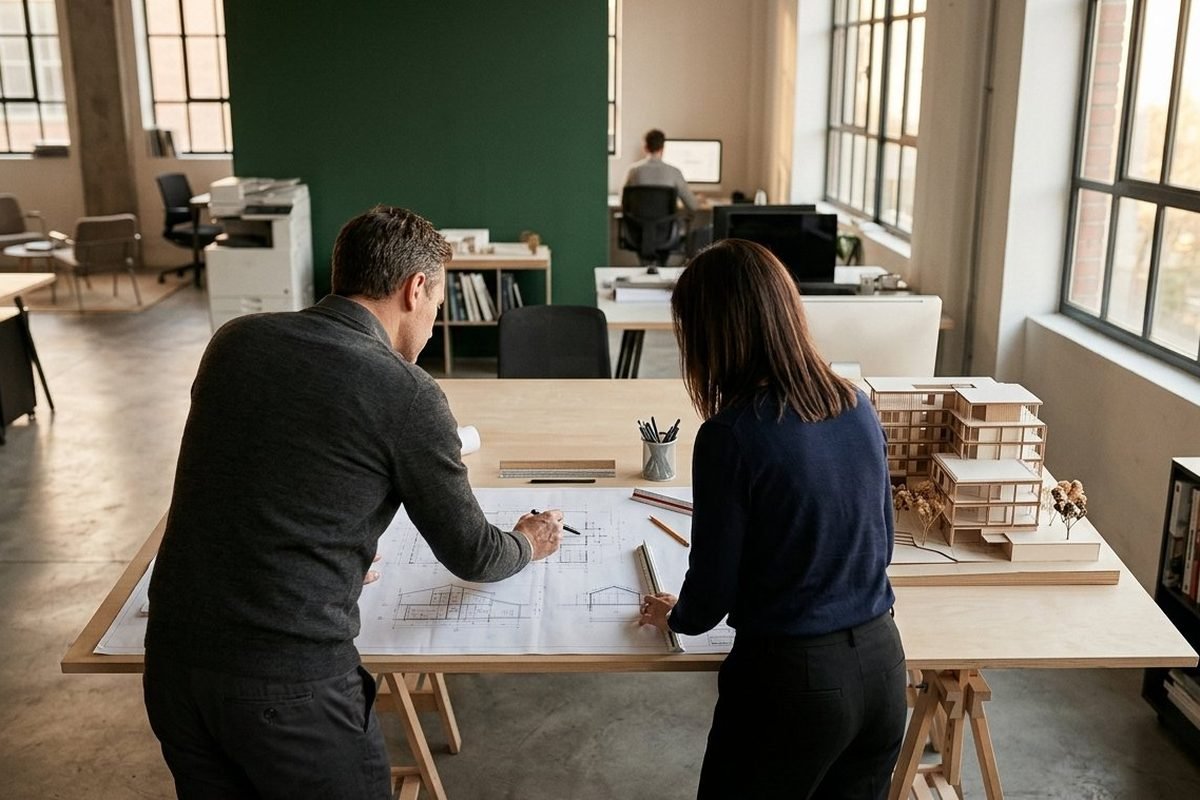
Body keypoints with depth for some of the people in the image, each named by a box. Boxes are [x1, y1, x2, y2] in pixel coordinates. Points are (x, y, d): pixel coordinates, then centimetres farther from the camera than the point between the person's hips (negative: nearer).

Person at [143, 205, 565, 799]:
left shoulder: (234, 340, 4)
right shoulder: (407, 395, -11)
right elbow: (470, 555, 0)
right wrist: (527, 544, 22)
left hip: (171, 661, 6)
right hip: (289, 684, -5)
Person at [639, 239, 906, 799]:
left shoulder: (731, 436, -20)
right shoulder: (857, 406, -1)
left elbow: (711, 595, -11)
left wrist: (673, 616, 9)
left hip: (792, 677, -6)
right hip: (880, 664, 6)